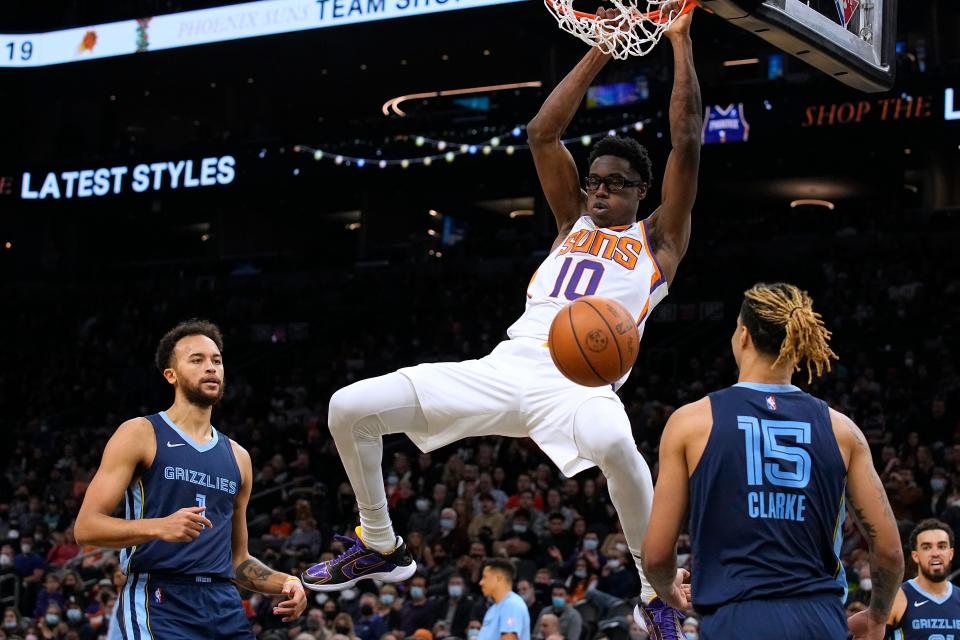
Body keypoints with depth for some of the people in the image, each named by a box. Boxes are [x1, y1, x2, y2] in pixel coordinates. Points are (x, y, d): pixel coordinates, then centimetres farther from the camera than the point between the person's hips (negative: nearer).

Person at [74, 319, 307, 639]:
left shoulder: (237, 457, 18)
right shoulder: (140, 434, 1)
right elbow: (85, 527, -7)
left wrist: (284, 583, 5)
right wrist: (159, 527, -22)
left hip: (226, 609, 6)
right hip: (158, 603, -5)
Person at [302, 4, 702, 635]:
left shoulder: (658, 240, 14)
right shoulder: (574, 223, 26)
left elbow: (687, 145, 5)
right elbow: (543, 133, 19)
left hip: (580, 379, -5)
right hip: (506, 365, 5)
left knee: (614, 444, -44)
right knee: (349, 408, -5)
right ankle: (382, 548, 17)